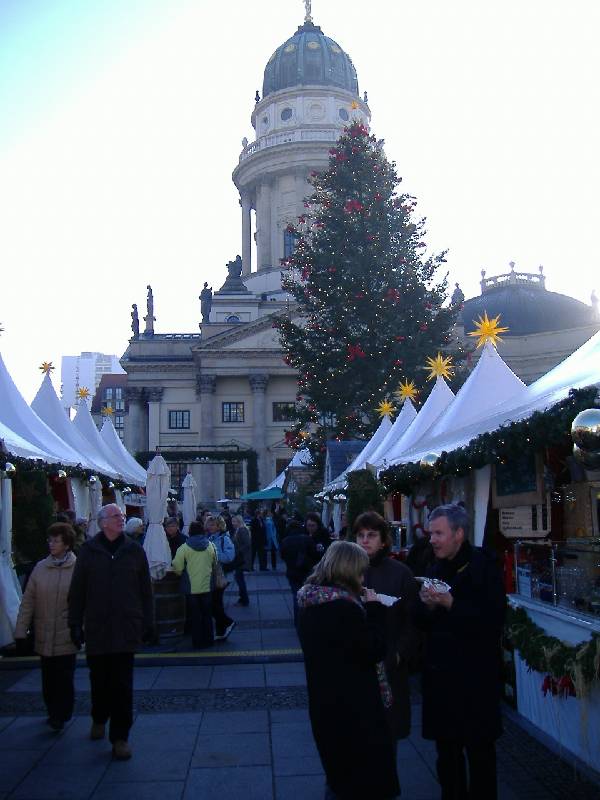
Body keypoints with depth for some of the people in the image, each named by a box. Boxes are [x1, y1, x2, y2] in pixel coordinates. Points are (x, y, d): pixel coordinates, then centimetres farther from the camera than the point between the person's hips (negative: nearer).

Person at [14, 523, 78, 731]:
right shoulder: (40, 568, 1)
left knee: (64, 679, 0)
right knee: (48, 680, 12)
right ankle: (54, 712, 28)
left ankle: (61, 715, 14)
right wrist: (21, 632, 1)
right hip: (43, 637, 3)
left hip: (66, 637, -3)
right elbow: (28, 602, 3)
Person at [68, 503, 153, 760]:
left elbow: (145, 590, 6)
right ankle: (99, 718, 40)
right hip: (96, 628, 0)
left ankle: (120, 736, 8)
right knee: (99, 679, 15)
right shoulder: (89, 551, 0)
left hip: (126, 628, 0)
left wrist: (147, 623, 5)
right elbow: (77, 591, 3)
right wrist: (75, 624, 0)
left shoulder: (134, 551, 2)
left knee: (123, 685, 0)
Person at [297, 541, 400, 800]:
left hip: (325, 700, 9)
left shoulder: (311, 601, 1)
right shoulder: (344, 606, -26)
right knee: (365, 778, 7)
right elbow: (374, 651, -20)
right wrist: (374, 610, -13)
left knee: (339, 771, 25)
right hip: (352, 704, -9)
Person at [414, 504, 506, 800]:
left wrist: (450, 604, -24)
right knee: (446, 750, 13)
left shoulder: (483, 565, -10)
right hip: (440, 672, 6)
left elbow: (494, 621, -18)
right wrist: (428, 606, -10)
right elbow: (422, 622, 11)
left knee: (479, 750, 6)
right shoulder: (436, 569, 9)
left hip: (474, 675, -5)